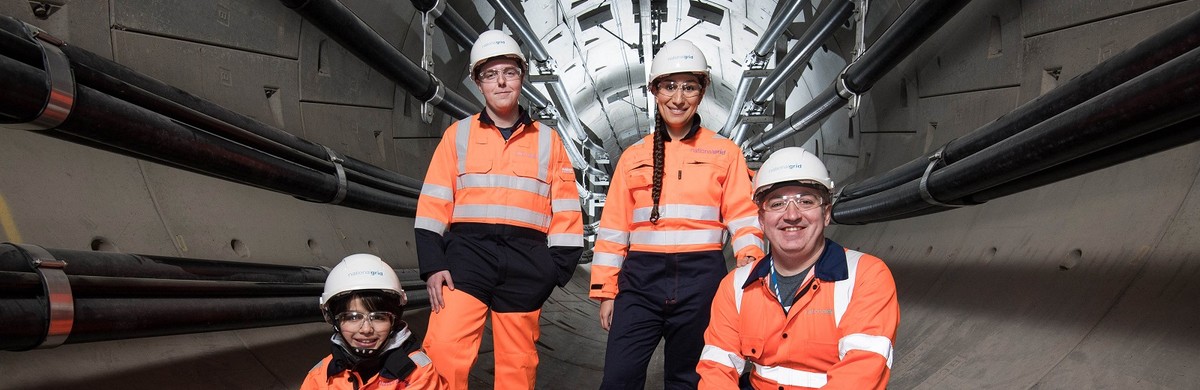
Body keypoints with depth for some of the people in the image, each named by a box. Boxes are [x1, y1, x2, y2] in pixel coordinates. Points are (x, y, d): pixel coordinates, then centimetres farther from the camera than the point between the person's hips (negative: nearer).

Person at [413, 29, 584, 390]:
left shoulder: (547, 140, 11)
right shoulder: (459, 134, 10)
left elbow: (565, 211, 8)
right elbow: (433, 204, 5)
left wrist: (557, 268, 0)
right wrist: (433, 265, -5)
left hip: (526, 261, 1)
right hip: (468, 252, -1)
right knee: (444, 352, -17)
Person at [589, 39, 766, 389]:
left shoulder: (725, 152, 6)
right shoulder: (634, 156, 10)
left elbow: (742, 215, 1)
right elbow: (613, 227, 10)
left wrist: (751, 257, -19)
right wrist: (606, 290, 5)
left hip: (701, 278, -1)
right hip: (641, 279, 1)